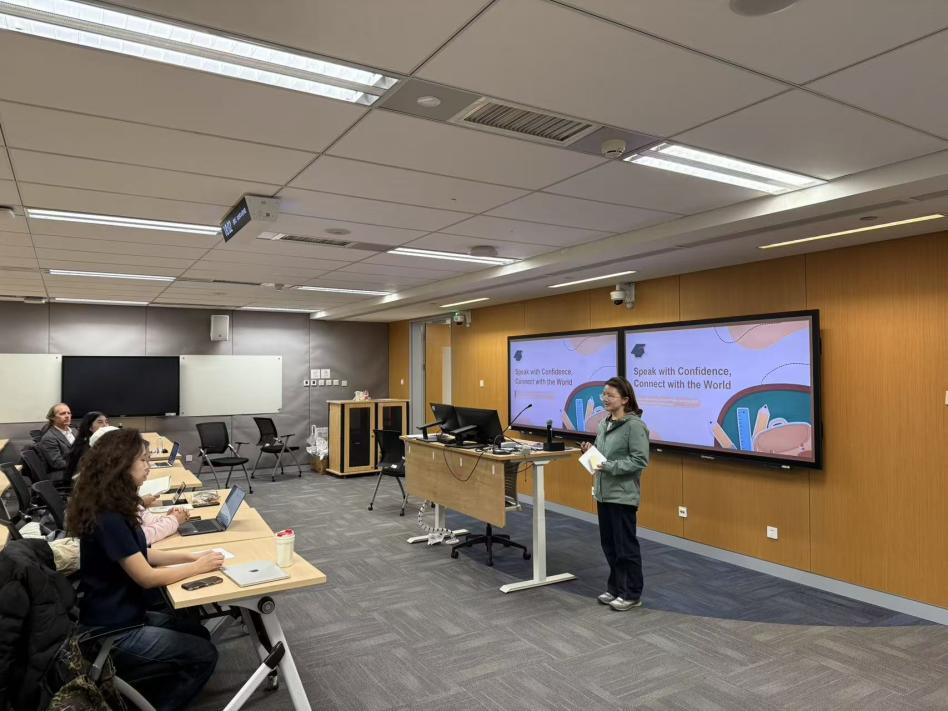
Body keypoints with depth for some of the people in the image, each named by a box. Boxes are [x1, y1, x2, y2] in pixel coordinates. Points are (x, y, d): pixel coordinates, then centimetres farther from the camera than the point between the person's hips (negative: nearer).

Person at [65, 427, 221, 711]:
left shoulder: (113, 507, 3)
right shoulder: (107, 518, -28)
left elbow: (140, 555, 11)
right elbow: (146, 577, -24)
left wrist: (191, 555, 0)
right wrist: (198, 567, -12)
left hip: (122, 612, 10)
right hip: (111, 630, -10)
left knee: (198, 634, 17)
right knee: (204, 655, -5)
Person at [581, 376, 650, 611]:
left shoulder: (634, 425, -16)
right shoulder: (604, 424, 10)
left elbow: (640, 460, -20)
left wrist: (610, 467, -24)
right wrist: (590, 451, 1)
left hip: (623, 495, -8)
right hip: (603, 492, 8)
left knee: (625, 546, 3)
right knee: (609, 544, 16)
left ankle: (632, 594, 17)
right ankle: (615, 588, 30)